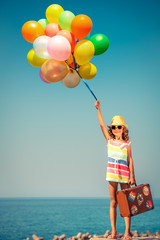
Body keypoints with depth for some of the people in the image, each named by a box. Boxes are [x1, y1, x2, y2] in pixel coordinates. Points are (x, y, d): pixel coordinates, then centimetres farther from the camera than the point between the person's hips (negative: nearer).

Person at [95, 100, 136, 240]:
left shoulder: (127, 144, 2)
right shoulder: (109, 141, 6)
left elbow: (130, 160, 1)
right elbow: (102, 125, 1)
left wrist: (132, 176, -5)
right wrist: (98, 110, -5)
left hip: (124, 174, -2)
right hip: (112, 174, 2)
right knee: (113, 202, 6)